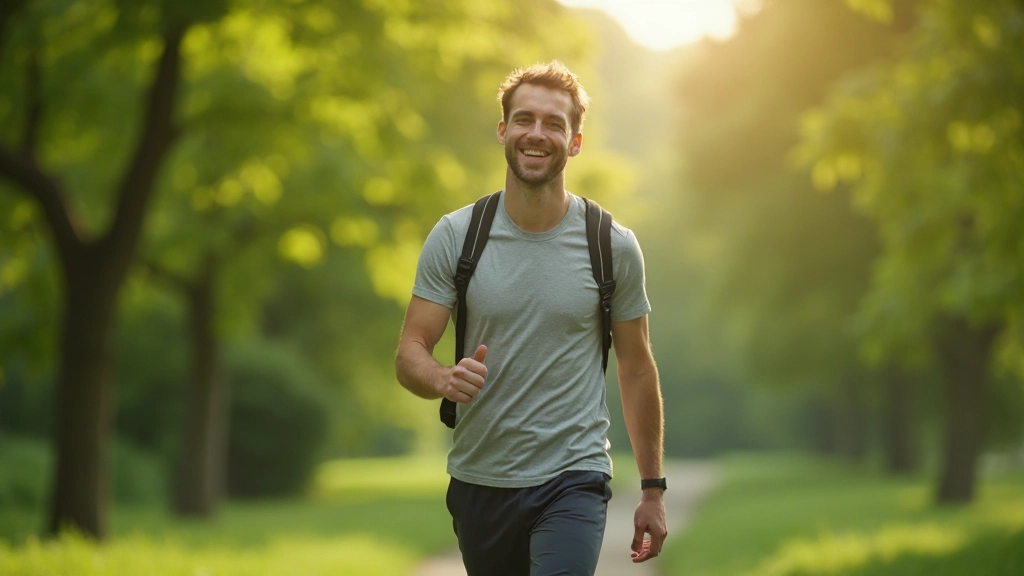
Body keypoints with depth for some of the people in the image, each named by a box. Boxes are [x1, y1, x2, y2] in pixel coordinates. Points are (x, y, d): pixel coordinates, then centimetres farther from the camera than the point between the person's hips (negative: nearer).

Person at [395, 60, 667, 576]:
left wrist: (653, 490, 7)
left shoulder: (614, 246, -1)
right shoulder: (454, 237, -1)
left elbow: (636, 368, 6)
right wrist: (446, 379, -26)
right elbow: (409, 354, -2)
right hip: (479, 479, 2)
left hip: (573, 480, -2)